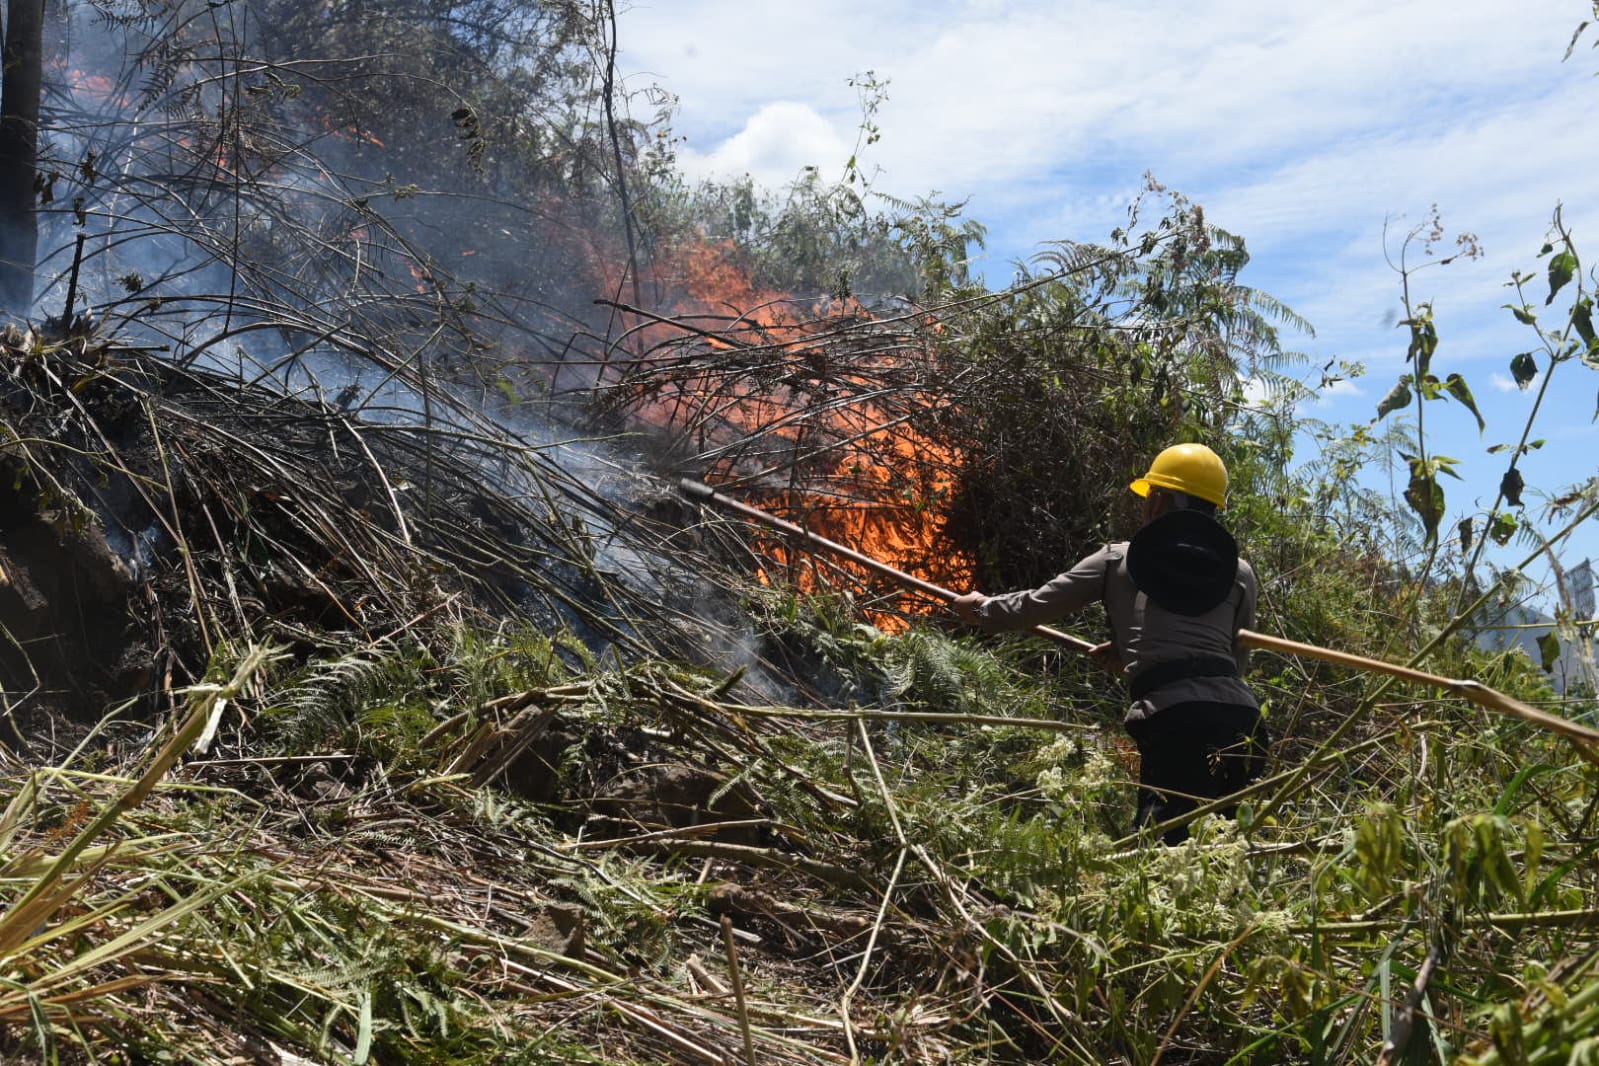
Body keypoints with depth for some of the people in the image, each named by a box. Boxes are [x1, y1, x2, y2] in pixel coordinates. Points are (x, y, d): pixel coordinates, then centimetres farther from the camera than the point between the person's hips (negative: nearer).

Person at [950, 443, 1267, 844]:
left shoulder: (1119, 559, 15)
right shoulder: (1240, 573, 21)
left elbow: (1038, 605, 24)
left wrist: (983, 608, 45)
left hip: (1174, 717, -4)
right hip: (1239, 715, 4)